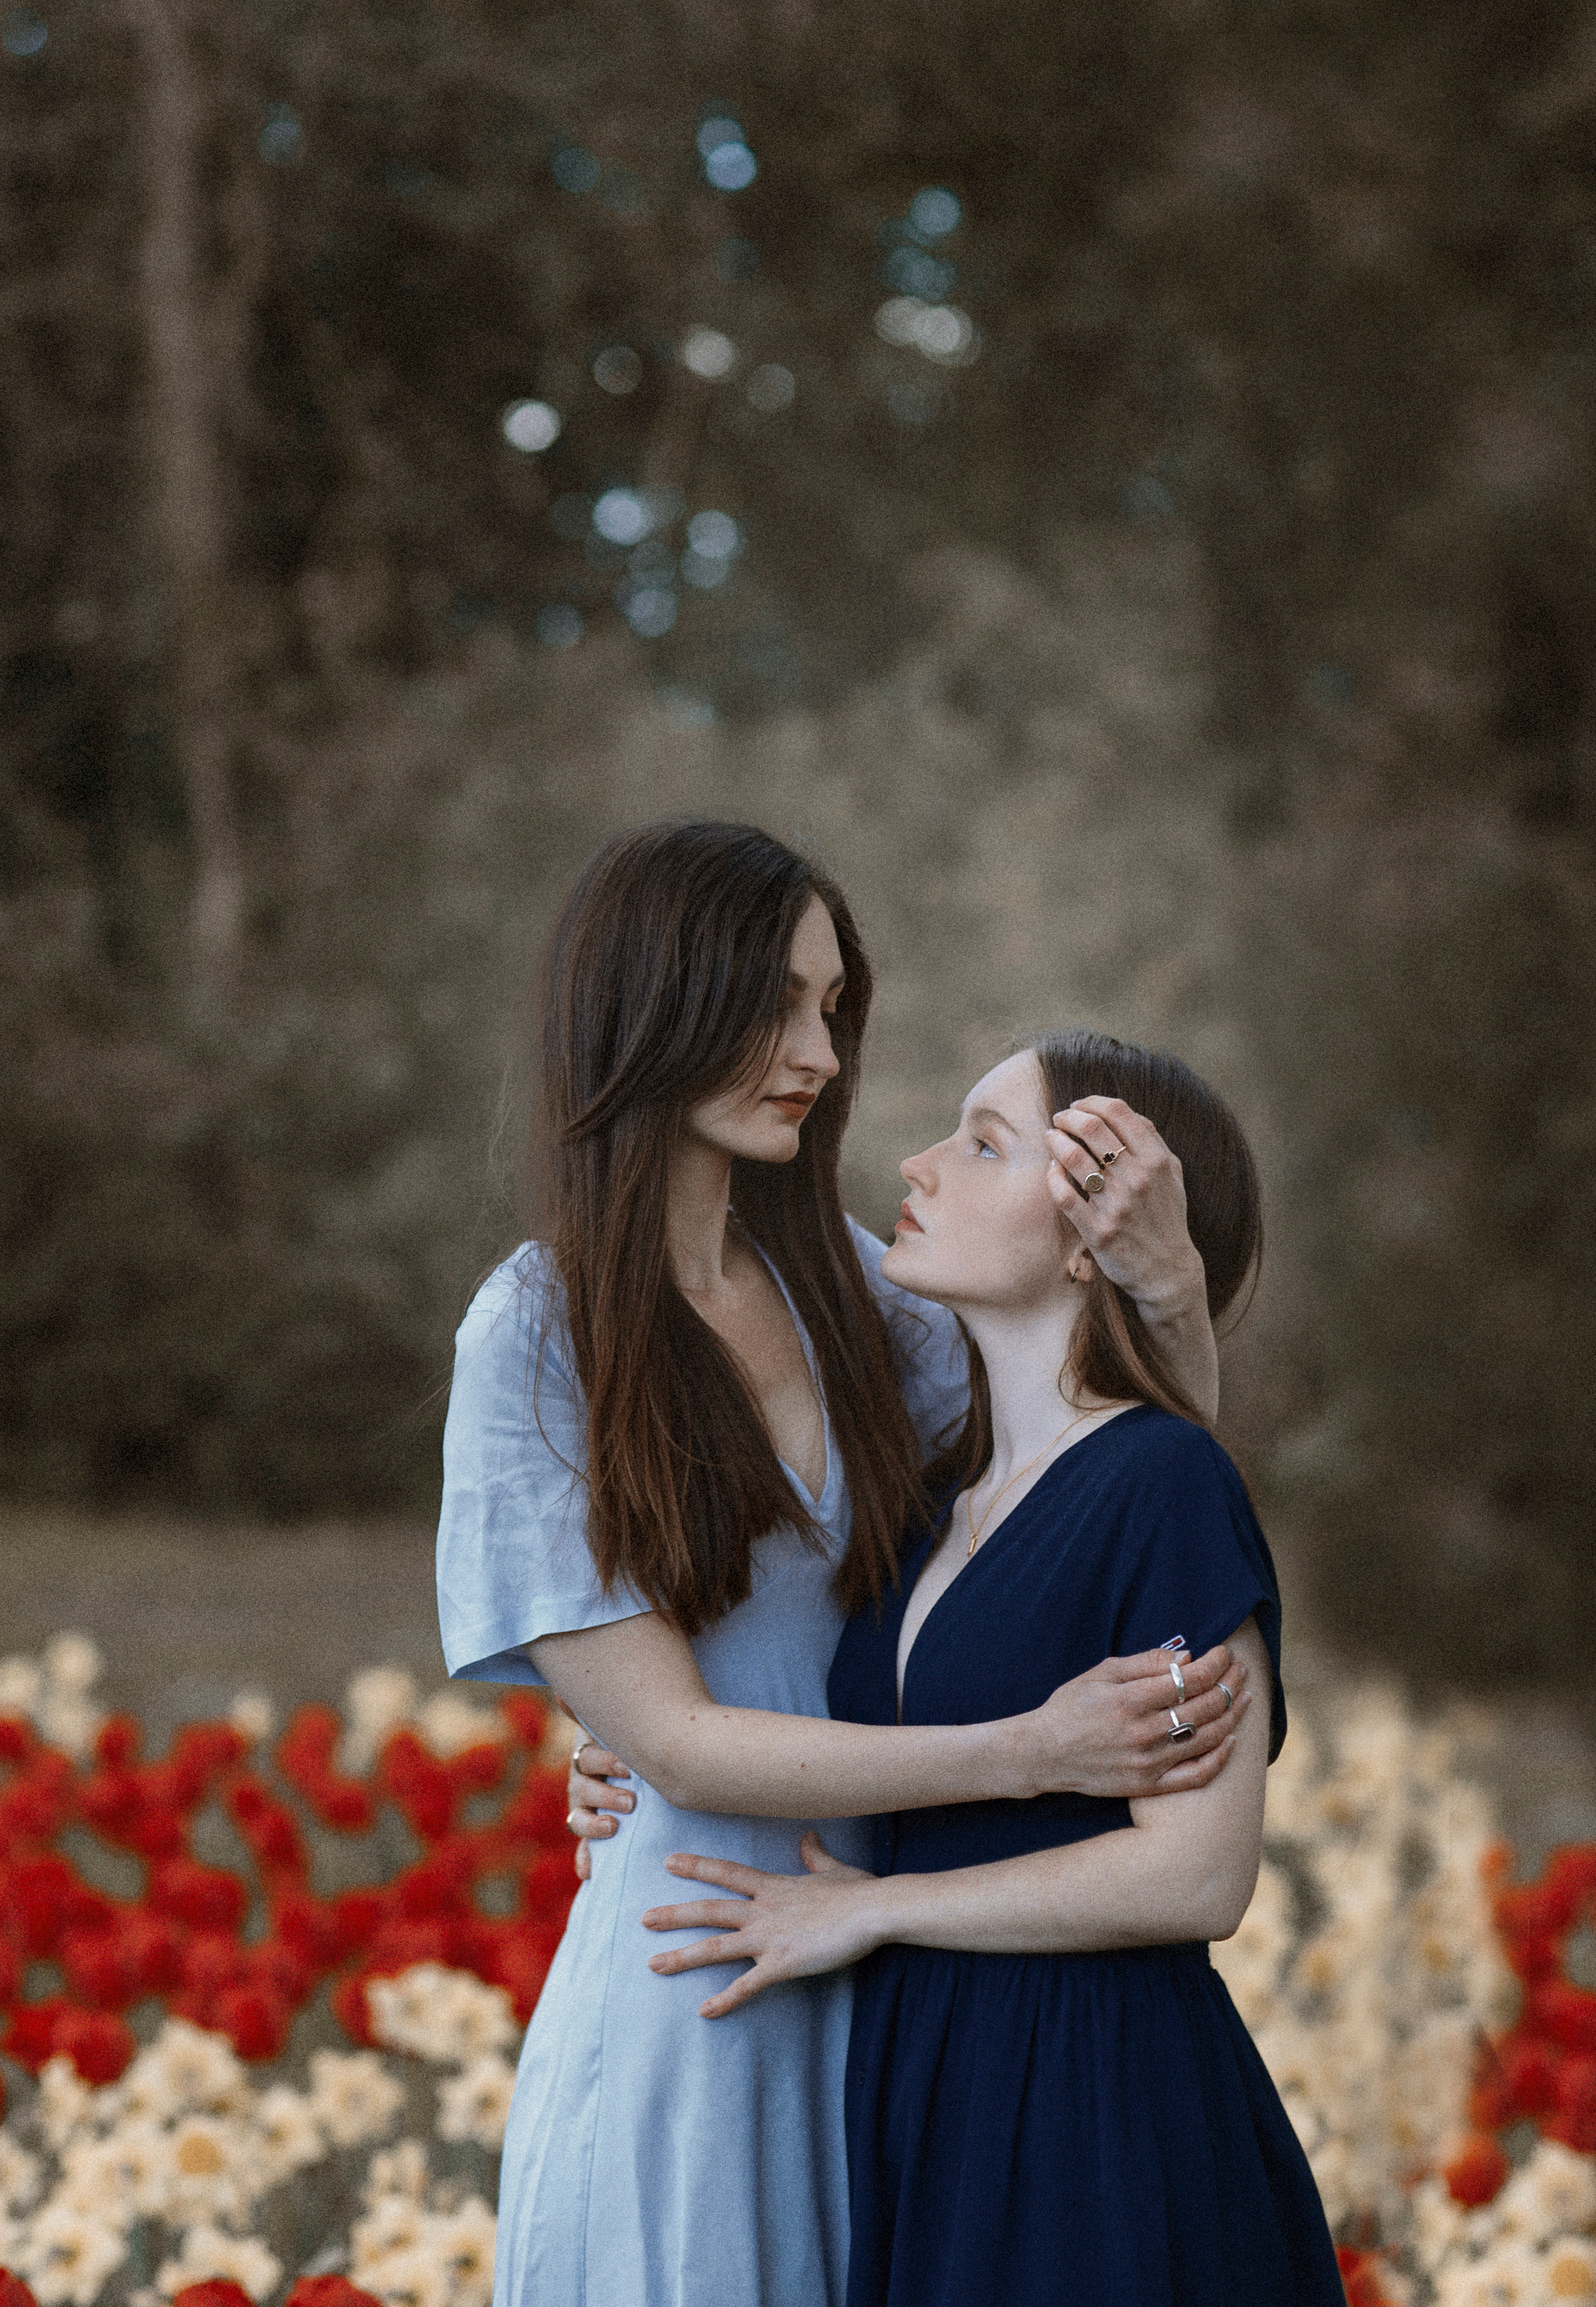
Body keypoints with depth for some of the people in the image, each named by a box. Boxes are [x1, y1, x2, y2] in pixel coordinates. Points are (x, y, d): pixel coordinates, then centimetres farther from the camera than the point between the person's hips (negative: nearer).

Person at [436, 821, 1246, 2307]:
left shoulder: (840, 1276, 3)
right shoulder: (538, 1335, -12)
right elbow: (674, 1740, -15)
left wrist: (1165, 1283, -11)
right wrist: (1028, 1753, -21)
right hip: (689, 1964, -5)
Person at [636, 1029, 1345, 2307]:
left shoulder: (1168, 1483, -14)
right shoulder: (941, 1502, 10)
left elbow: (1198, 1874, -19)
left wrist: (870, 1911, -13)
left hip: (1104, 2112, -7)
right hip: (927, 2088, 7)